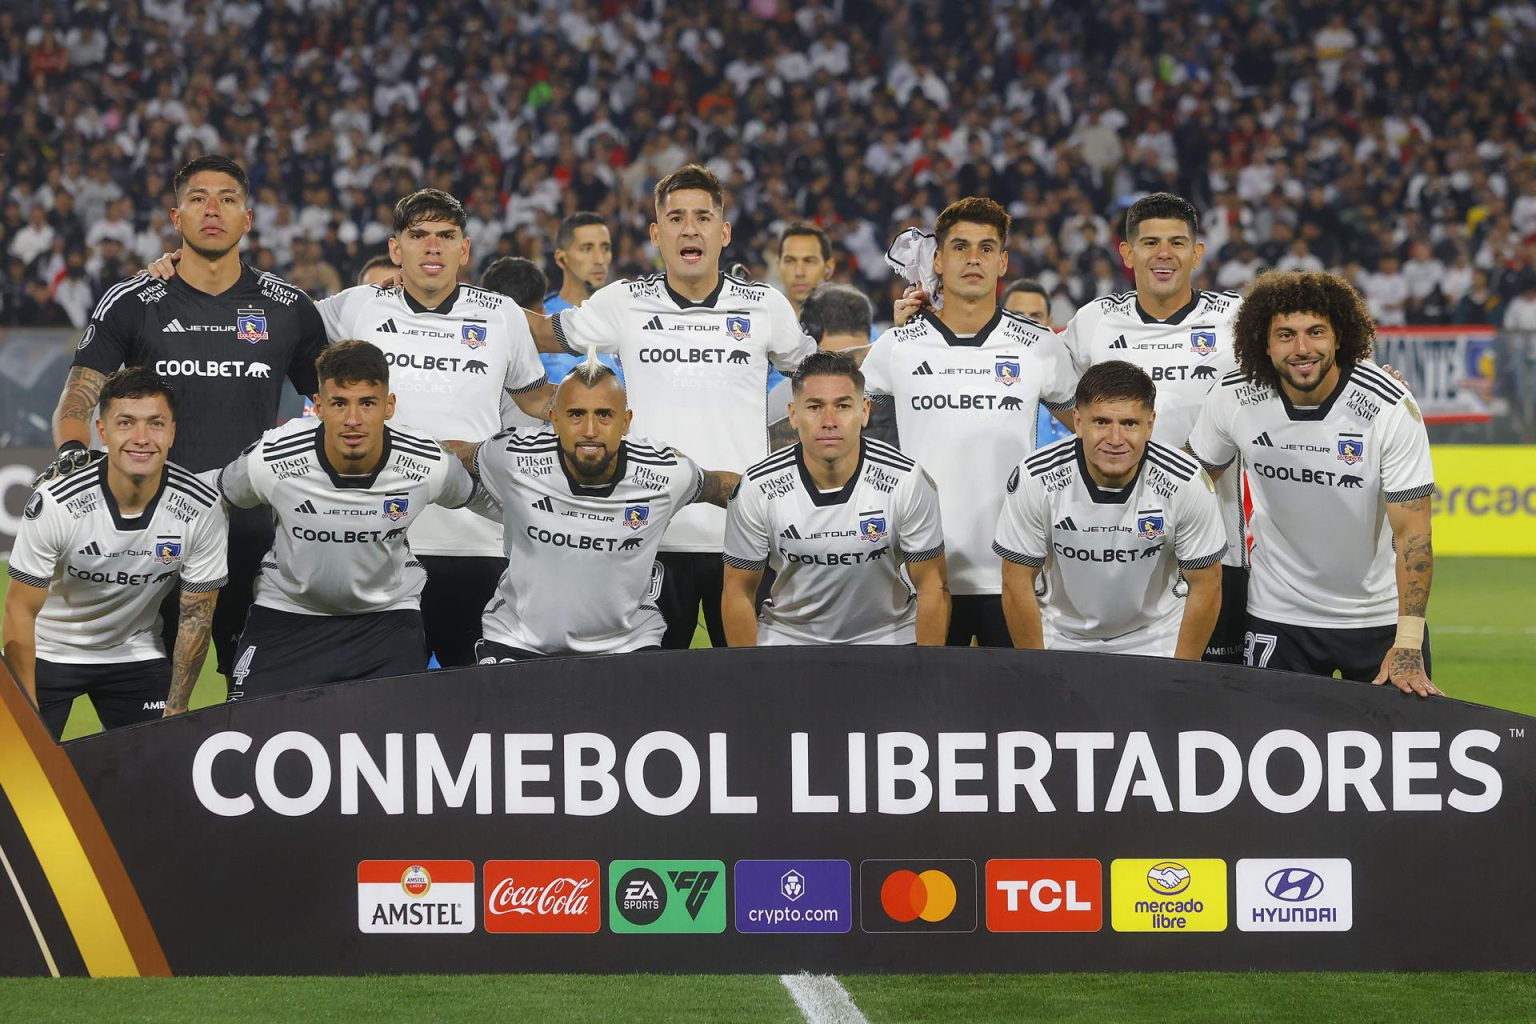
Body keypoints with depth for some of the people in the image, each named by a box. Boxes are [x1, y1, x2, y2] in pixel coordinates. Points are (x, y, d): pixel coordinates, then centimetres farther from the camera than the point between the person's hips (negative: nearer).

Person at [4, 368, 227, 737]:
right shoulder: (55, 504, -26)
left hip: (136, 654, 2)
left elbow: (196, 615, -7)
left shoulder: (203, 509, -19)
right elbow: (21, 609, -17)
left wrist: (175, 711, -7)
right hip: (49, 651, -2)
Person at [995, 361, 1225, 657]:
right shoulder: (1036, 480, -21)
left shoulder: (1187, 484, -20)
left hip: (1155, 641, 0)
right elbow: (1017, 583, -11)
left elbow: (1205, 586, -10)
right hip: (1061, 639, 1)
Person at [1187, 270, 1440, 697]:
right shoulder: (1233, 399, -11)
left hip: (1381, 616, -2)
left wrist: (1408, 645, -25)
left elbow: (1411, 533, -18)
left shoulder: (1390, 407, -18)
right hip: (1277, 618, 2)